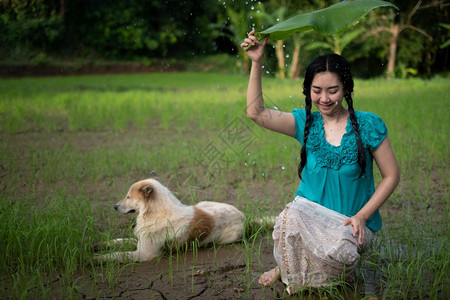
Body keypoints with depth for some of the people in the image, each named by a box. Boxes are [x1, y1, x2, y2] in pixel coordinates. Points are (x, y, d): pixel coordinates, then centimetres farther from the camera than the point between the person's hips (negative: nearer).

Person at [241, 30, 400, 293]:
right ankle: (291, 273, -5)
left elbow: (392, 175, -3)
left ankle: (286, 269, -2)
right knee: (292, 215, -34)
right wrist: (257, 63, -17)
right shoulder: (307, 123, 1)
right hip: (310, 210, 2)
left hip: (351, 222, -1)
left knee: (338, 250, -35)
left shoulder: (368, 125, -7)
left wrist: (362, 216, -13)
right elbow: (256, 113, -9)